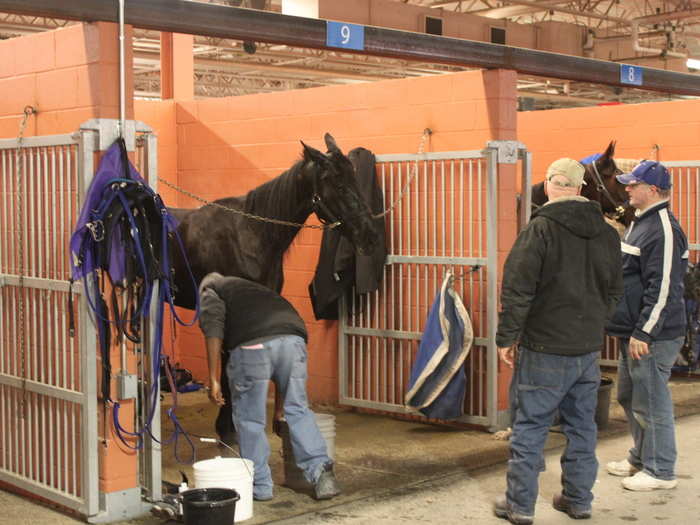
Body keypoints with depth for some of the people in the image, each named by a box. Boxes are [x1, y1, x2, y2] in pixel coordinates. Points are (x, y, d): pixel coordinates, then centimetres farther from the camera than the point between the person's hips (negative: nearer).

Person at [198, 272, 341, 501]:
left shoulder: (209, 293, 26)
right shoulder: (255, 288, 43)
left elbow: (213, 328, 2)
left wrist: (213, 380, -2)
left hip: (252, 345, -5)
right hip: (293, 337, 5)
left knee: (249, 419, 11)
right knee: (298, 410, 18)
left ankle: (260, 486, 18)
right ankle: (321, 471, 9)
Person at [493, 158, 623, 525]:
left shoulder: (540, 229, -14)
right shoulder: (607, 233, 6)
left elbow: (518, 289, -15)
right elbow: (614, 291, 16)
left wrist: (506, 337, -7)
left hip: (545, 348, -6)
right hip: (589, 349, 6)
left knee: (530, 426, 3)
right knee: (581, 427, 14)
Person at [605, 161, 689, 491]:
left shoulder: (663, 230, -18)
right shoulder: (640, 223, 14)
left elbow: (663, 288, -23)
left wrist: (643, 332, -24)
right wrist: (629, 330, 22)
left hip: (652, 337, -11)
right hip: (633, 332, 11)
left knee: (650, 402, -2)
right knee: (629, 398, 20)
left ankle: (660, 471, 9)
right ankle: (641, 458, 33)